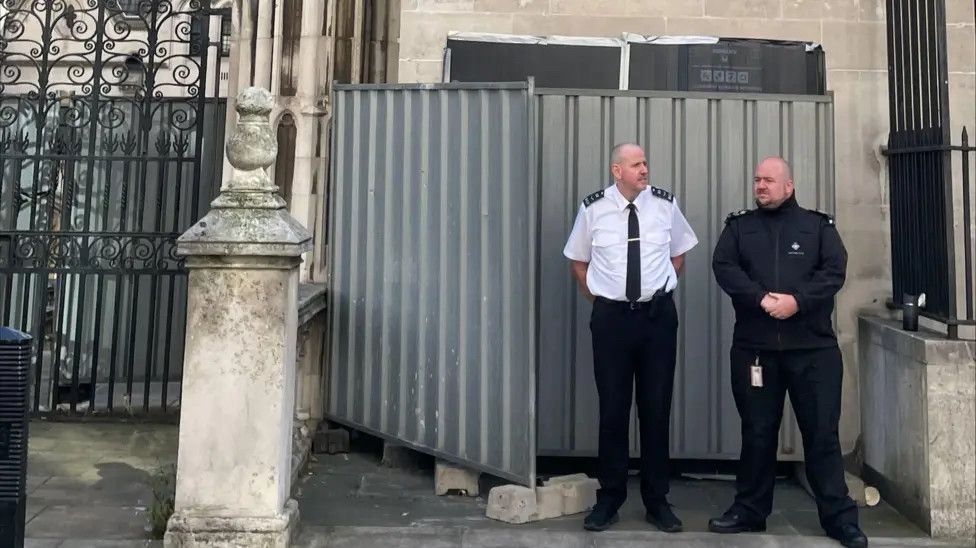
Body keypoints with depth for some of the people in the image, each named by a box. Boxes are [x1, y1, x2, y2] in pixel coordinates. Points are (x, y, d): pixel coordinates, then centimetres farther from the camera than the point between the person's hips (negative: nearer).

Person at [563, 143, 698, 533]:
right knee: (612, 409, 5)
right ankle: (609, 498, 20)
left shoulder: (665, 204, -1)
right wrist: (595, 296, 4)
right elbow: (578, 260, 10)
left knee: (656, 409, 7)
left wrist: (661, 287, 10)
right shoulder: (593, 208, -4)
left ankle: (657, 501, 21)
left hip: (658, 315, 1)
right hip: (610, 316, -1)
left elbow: (679, 252, 16)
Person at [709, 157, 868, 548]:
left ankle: (838, 516, 13)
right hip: (754, 347, 1)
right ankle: (750, 509, 21)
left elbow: (835, 270, -4)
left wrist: (798, 300, -19)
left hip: (814, 347, -1)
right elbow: (723, 267, -5)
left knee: (822, 432, 3)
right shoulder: (738, 226, 10)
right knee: (757, 432, 9)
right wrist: (761, 298, -19)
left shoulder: (818, 225, 9)